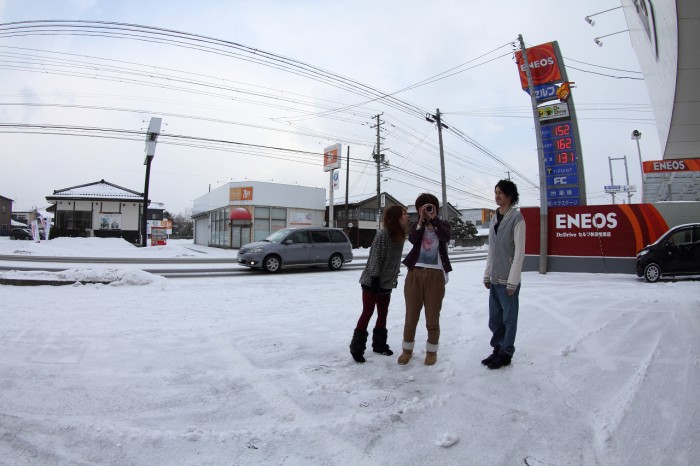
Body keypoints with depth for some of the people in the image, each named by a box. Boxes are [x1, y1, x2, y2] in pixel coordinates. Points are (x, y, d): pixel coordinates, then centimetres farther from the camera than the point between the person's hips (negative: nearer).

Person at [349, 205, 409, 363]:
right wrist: (375, 279, -20)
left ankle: (379, 344, 28)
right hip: (372, 281, -7)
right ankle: (357, 347, 10)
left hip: (387, 283, 8)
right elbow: (375, 257, -19)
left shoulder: (400, 236, 5)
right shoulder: (383, 234, -18)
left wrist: (395, 278, 12)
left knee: (383, 314, 14)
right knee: (367, 313, -2)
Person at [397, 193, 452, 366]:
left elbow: (446, 237, -15)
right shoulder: (416, 225, 10)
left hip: (435, 274, -1)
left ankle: (432, 351, 23)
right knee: (411, 315, 6)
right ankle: (407, 349, 22)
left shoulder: (443, 224, 8)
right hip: (415, 273, 1)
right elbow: (412, 239, -11)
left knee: (433, 316, 7)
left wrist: (434, 218, -12)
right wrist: (422, 221, -12)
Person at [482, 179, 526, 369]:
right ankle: (497, 350, 28)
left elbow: (520, 252, -12)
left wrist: (512, 281, -14)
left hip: (508, 280, -7)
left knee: (508, 318, 6)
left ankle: (506, 354, 19)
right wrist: (487, 275, 13)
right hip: (494, 279, 7)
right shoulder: (494, 219, 11)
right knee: (494, 318, 14)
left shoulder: (516, 218, -9)